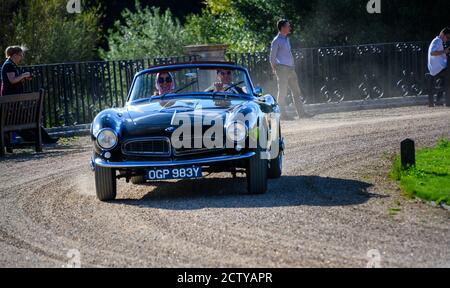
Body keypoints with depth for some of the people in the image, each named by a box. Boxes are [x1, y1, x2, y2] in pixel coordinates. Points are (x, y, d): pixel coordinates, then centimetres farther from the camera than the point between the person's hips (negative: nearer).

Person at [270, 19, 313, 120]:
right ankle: (282, 114, -1)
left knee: (296, 91, 8)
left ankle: (301, 112, 11)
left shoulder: (287, 39, 17)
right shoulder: (277, 41, -8)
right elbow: (272, 57, -8)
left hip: (291, 69, 9)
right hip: (282, 69, -9)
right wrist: (274, 69, -10)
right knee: (283, 92, -5)